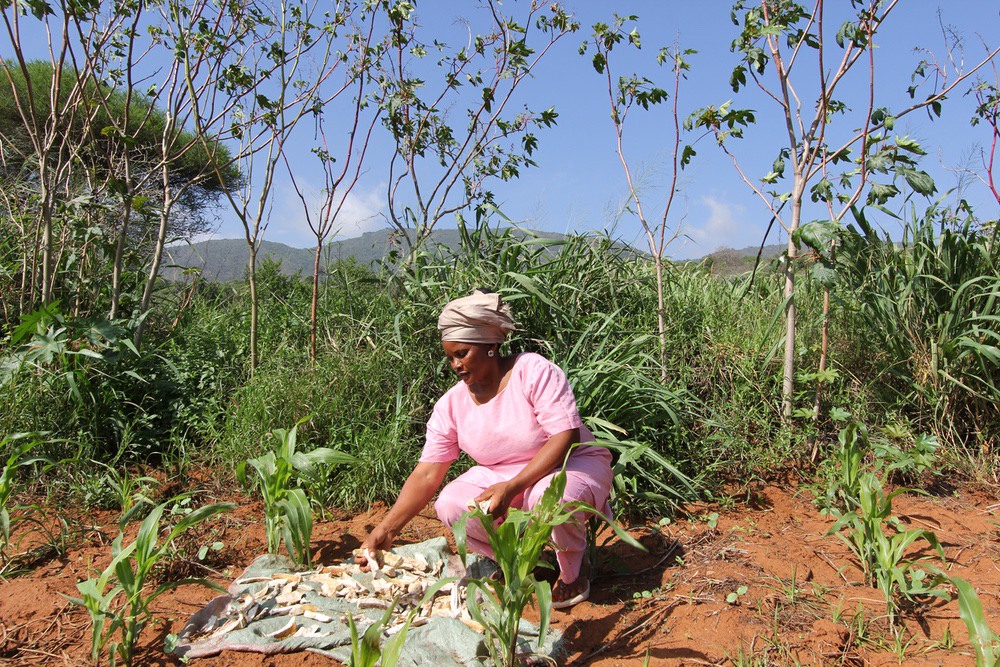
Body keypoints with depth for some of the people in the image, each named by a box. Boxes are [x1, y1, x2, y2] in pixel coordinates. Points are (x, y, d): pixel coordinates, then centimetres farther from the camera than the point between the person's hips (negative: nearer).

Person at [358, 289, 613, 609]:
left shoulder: (534, 371, -19)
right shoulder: (451, 404, -5)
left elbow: (566, 436, -26)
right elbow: (426, 474, -6)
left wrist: (510, 488, -35)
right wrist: (385, 530, -15)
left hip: (574, 464, -4)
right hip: (502, 476, 5)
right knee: (451, 504, -22)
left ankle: (573, 569, -3)